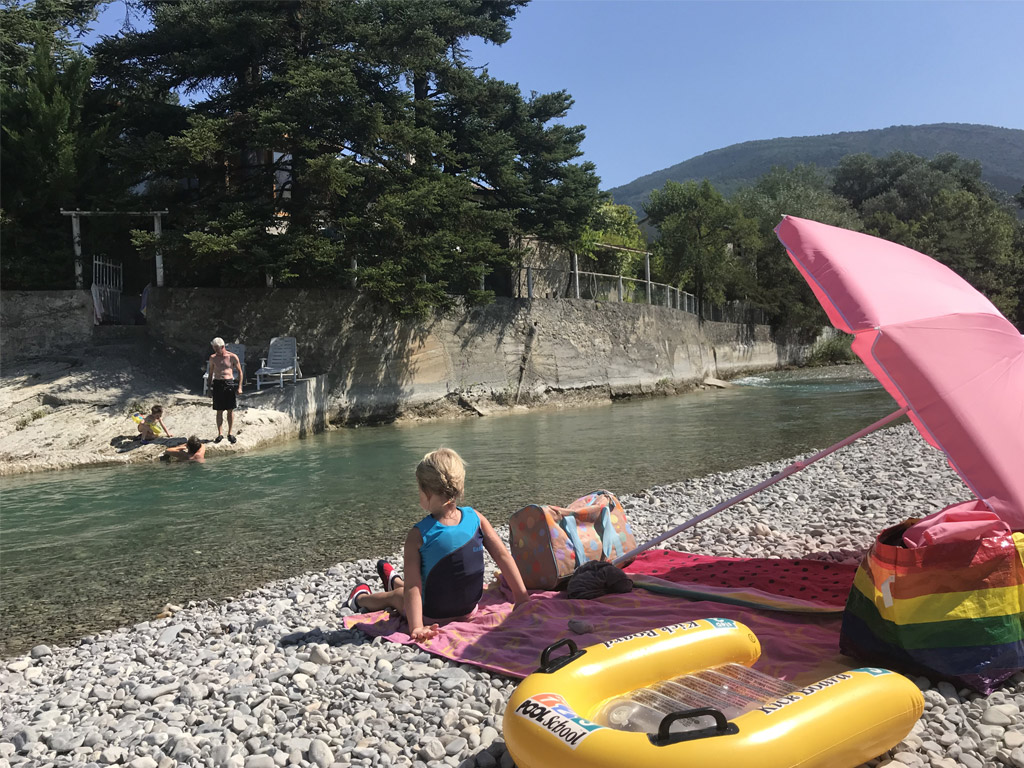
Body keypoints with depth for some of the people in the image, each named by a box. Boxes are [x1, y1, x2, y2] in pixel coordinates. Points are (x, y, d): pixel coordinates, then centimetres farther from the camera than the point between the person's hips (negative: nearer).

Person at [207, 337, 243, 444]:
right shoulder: (213, 358, 7)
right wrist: (210, 387, 10)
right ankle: (220, 434, 11)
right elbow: (211, 373, 16)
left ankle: (230, 433, 12)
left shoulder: (233, 357, 0)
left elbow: (240, 372, 5)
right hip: (217, 384, 1)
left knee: (230, 410, 2)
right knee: (219, 411, 3)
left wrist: (239, 387, -1)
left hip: (229, 384, -1)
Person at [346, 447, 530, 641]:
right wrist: (521, 596, -5)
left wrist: (416, 627, -25)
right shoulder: (476, 518, -16)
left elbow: (412, 588, -25)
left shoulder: (418, 534, -24)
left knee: (394, 596, 30)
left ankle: (361, 598, 60)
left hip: (431, 615, -3)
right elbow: (503, 556, -12)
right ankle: (395, 582, 66)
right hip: (469, 609, 4)